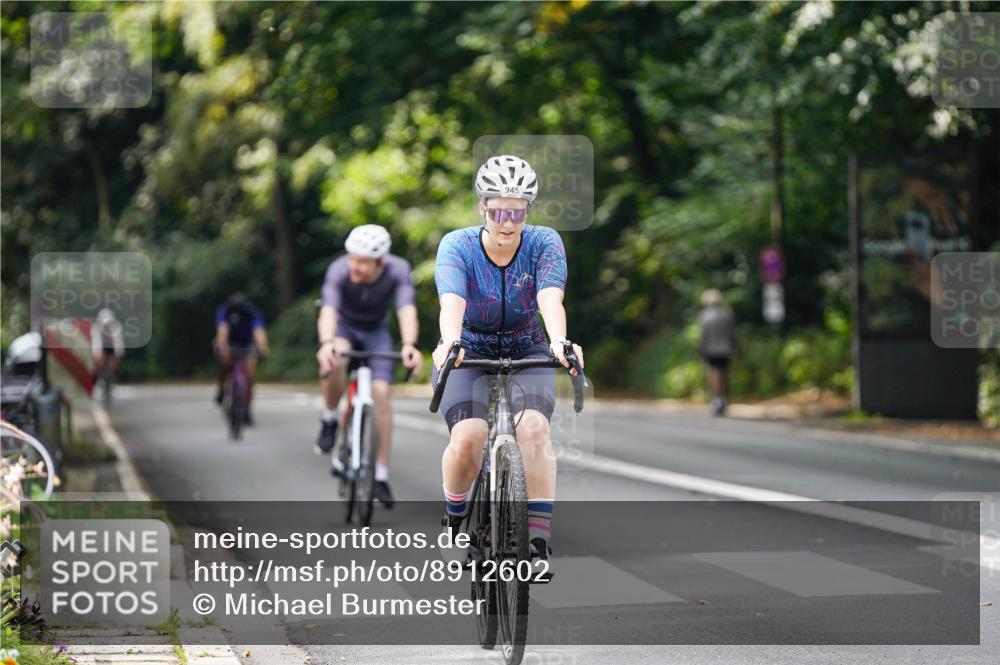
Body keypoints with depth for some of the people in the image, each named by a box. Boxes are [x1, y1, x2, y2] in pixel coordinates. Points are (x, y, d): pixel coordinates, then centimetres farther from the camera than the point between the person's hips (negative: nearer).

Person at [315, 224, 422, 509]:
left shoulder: (398, 270, -30)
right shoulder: (339, 270, -33)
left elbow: (407, 310, -43)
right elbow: (328, 310, -46)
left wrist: (409, 345, -63)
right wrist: (326, 343, -67)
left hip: (377, 331, 1)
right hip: (345, 325, -1)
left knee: (381, 394, -15)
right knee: (334, 360, -36)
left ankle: (381, 475, -5)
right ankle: (330, 421, -10)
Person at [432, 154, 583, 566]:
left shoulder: (544, 244, -15)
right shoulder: (457, 246, -17)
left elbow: (550, 299, -31)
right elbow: (452, 302, -35)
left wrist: (560, 343, -52)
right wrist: (449, 344, -56)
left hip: (526, 352, 1)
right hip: (469, 352, -1)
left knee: (534, 427, -29)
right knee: (468, 438, -26)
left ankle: (539, 537, -24)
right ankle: (454, 515, 4)